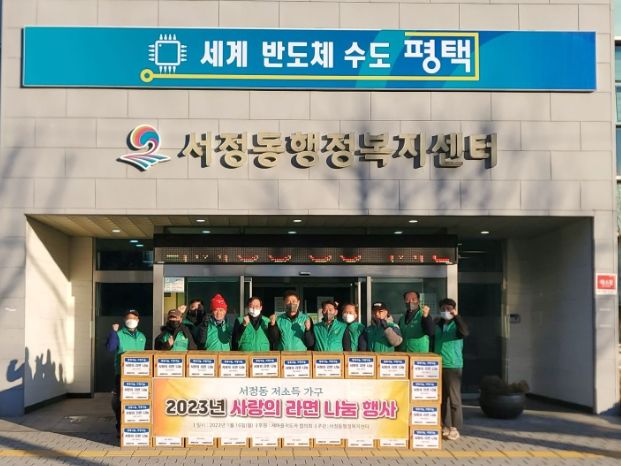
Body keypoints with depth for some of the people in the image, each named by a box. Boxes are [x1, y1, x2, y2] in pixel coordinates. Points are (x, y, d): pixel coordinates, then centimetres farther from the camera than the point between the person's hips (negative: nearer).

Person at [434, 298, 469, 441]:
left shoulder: (456, 325, -2)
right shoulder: (437, 326, 14)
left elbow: (465, 332, -24)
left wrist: (456, 316, -30)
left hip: (453, 366, -5)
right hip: (438, 366, 6)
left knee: (454, 397, -5)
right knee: (441, 398, 9)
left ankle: (455, 428, -1)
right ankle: (445, 426, 18)